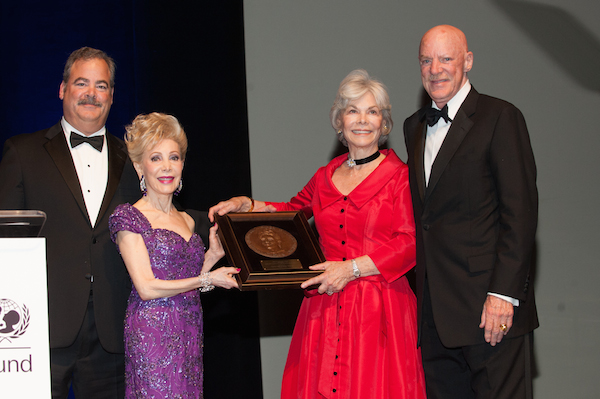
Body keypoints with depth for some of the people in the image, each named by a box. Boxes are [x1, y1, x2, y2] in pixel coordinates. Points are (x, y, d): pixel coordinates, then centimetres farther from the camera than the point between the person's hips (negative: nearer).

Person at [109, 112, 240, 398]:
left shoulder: (186, 221, 15)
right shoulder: (129, 218, -5)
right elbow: (146, 288, -12)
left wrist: (212, 256, 5)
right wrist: (207, 280, -10)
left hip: (189, 332, 6)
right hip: (153, 332, -6)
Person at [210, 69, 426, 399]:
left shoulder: (400, 176, -1)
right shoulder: (325, 177, 13)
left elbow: (410, 244, -8)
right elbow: (292, 211, 29)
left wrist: (352, 268, -13)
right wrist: (245, 205, 14)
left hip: (380, 308, -4)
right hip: (326, 309, 4)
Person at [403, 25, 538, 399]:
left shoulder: (500, 118, -5)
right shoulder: (415, 126, 17)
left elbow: (521, 212, -11)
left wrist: (503, 293, -17)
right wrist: (421, 290, 12)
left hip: (488, 307, -6)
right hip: (434, 309, 6)